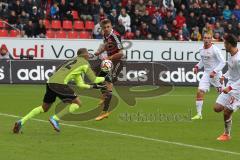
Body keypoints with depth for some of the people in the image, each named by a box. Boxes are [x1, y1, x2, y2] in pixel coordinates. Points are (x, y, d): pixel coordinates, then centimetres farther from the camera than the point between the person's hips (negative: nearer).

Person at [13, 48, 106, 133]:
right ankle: (55, 118, -8)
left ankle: (21, 122, 8)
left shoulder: (74, 62, 33)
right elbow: (94, 79, 8)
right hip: (60, 83, -8)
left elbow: (80, 84, 36)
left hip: (50, 82, 8)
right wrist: (104, 78, 24)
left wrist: (92, 86, 37)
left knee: (44, 108, 19)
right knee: (77, 103, 1)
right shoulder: (84, 62, 8)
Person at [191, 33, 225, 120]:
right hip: (206, 74, 5)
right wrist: (197, 66, 7)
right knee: (200, 92, -10)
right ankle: (199, 114, -6)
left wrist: (214, 72, -23)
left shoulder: (215, 50, -15)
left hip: (216, 74, -5)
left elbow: (222, 62, -16)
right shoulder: (202, 50, 5)